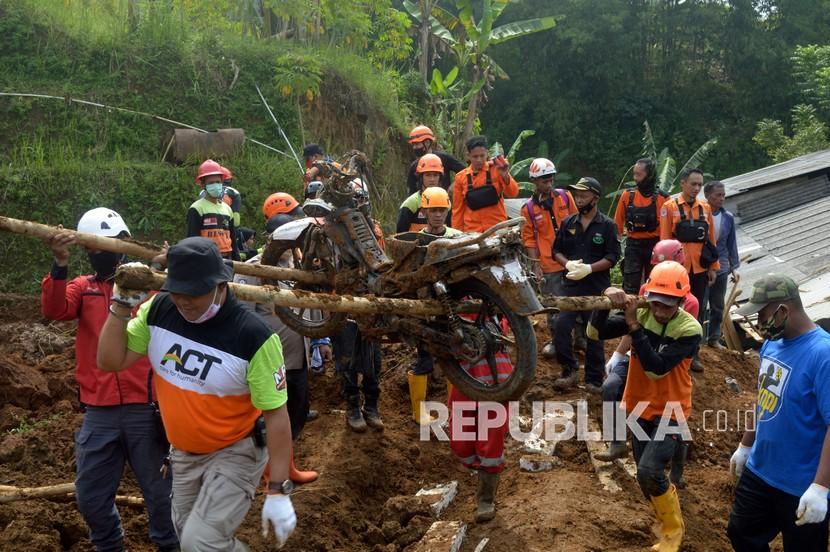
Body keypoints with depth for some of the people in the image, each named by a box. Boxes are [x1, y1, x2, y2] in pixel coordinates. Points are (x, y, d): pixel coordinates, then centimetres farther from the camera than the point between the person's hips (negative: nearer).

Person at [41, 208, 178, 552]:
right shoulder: (82, 287, 9)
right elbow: (54, 310, -11)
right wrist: (60, 266, -26)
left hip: (144, 407, -3)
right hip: (98, 412, 3)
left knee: (159, 490, 8)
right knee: (90, 495, 13)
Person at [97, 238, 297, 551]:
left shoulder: (254, 336, -27)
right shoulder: (158, 311, -12)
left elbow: (276, 415, -22)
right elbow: (110, 362, -5)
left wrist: (278, 492, -22)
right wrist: (122, 305, -19)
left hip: (234, 454, -6)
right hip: (182, 453, 6)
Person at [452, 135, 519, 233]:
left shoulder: (496, 169, -1)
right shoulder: (461, 177, 3)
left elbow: (513, 193, -9)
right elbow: (458, 208, 8)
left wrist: (505, 176, -25)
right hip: (472, 232, 1)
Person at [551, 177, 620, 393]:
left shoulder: (607, 225, -2)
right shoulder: (568, 223, 8)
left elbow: (613, 257, -7)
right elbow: (556, 250, 11)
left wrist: (589, 268, -19)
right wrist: (568, 264, -10)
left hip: (597, 287, -3)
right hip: (570, 285, 3)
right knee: (561, 328, -8)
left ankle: (594, 379, 15)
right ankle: (569, 370, 10)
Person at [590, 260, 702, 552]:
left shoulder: (690, 330, -20)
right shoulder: (641, 314, -9)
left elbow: (657, 368, -30)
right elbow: (595, 332, -15)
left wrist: (634, 326, -33)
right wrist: (606, 303, -32)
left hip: (671, 414, -5)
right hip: (639, 409, 5)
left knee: (650, 471, -21)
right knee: (645, 477, 15)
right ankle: (665, 520, 43)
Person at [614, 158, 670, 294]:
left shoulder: (662, 198, -5)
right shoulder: (627, 195, 1)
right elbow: (618, 222, 6)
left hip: (655, 246, -1)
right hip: (633, 246, 1)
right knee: (630, 287, -2)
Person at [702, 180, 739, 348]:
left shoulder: (728, 218, -1)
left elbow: (731, 243, 8)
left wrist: (733, 266, 10)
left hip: (720, 268, 4)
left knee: (718, 306, 13)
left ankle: (714, 338, 26)